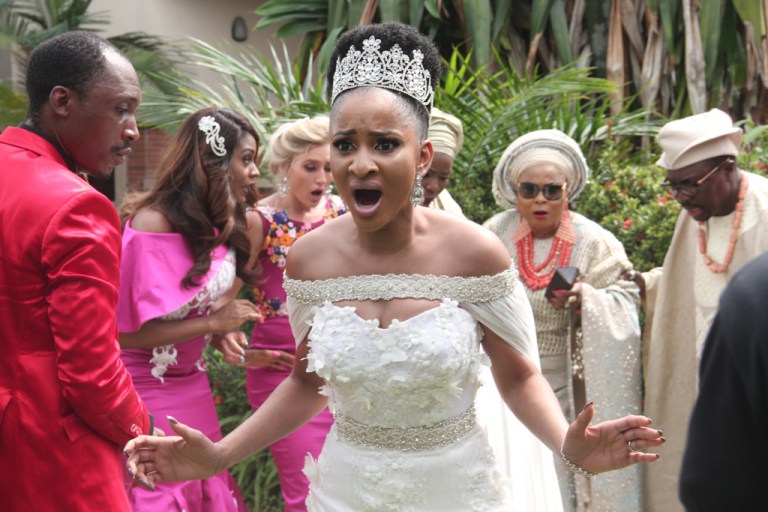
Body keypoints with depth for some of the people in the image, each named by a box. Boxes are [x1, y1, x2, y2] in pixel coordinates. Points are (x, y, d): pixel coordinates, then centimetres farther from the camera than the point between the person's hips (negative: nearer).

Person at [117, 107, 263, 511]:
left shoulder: (218, 223, 3)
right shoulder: (154, 222, -21)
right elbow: (128, 330, -22)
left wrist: (218, 335, -2)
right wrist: (214, 323, -17)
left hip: (192, 384, 7)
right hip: (147, 390, -7)